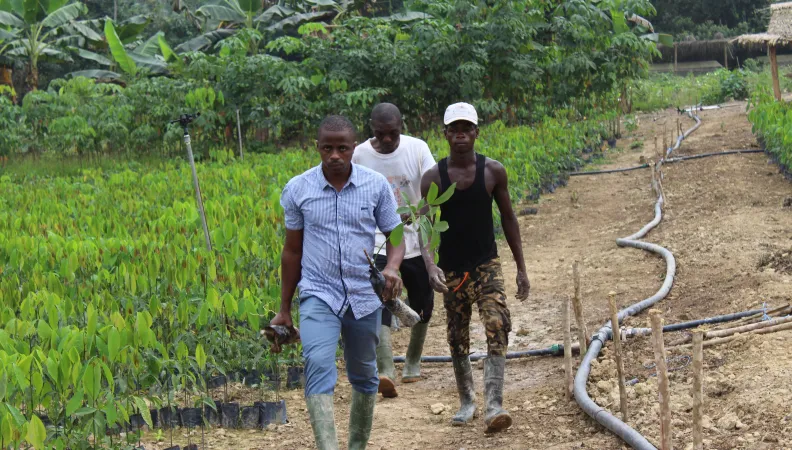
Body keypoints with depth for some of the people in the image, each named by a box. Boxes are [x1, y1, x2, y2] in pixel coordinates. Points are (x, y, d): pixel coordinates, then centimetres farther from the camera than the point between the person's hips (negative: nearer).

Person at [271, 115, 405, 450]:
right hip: (319, 295, -2)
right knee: (318, 365, -24)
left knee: (364, 376, 15)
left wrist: (392, 266, -19)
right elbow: (292, 251, 7)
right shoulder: (298, 190, -2)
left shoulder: (377, 186, -3)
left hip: (365, 297, 2)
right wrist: (284, 309, 11)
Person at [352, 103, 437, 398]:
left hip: (415, 240, 1)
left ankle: (413, 361, 36)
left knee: (422, 306, 13)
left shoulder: (417, 149, -8)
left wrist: (416, 211, -36)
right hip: (378, 242, -1)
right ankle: (386, 370, -28)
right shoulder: (360, 155, -6)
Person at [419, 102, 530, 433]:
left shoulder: (493, 171, -3)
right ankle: (467, 401, 30)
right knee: (458, 341, 9)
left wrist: (521, 268, 5)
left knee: (497, 326, -20)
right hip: (451, 271, 1)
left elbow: (508, 218, 6)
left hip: (487, 266, -1)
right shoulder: (433, 178, -6)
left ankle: (494, 406, -23)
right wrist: (430, 266, -29)